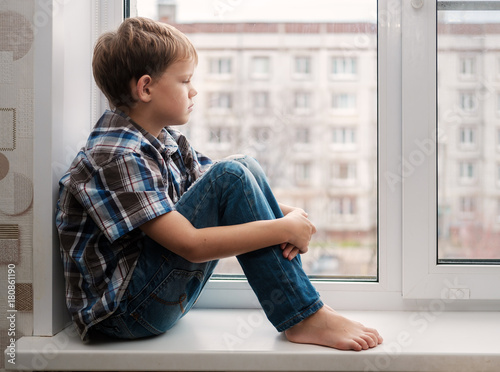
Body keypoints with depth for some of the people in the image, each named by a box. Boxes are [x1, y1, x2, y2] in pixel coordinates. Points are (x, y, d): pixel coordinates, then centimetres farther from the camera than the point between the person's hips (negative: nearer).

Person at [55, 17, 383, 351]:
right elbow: (192, 245, -28)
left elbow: (223, 197, 5)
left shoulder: (166, 139, 7)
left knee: (245, 166, -1)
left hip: (165, 293, 9)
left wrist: (287, 215, -13)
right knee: (230, 175, -23)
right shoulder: (115, 158, -22)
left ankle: (307, 304, -5)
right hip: (121, 312, -9)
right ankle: (305, 319, -16)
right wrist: (284, 229, -22)